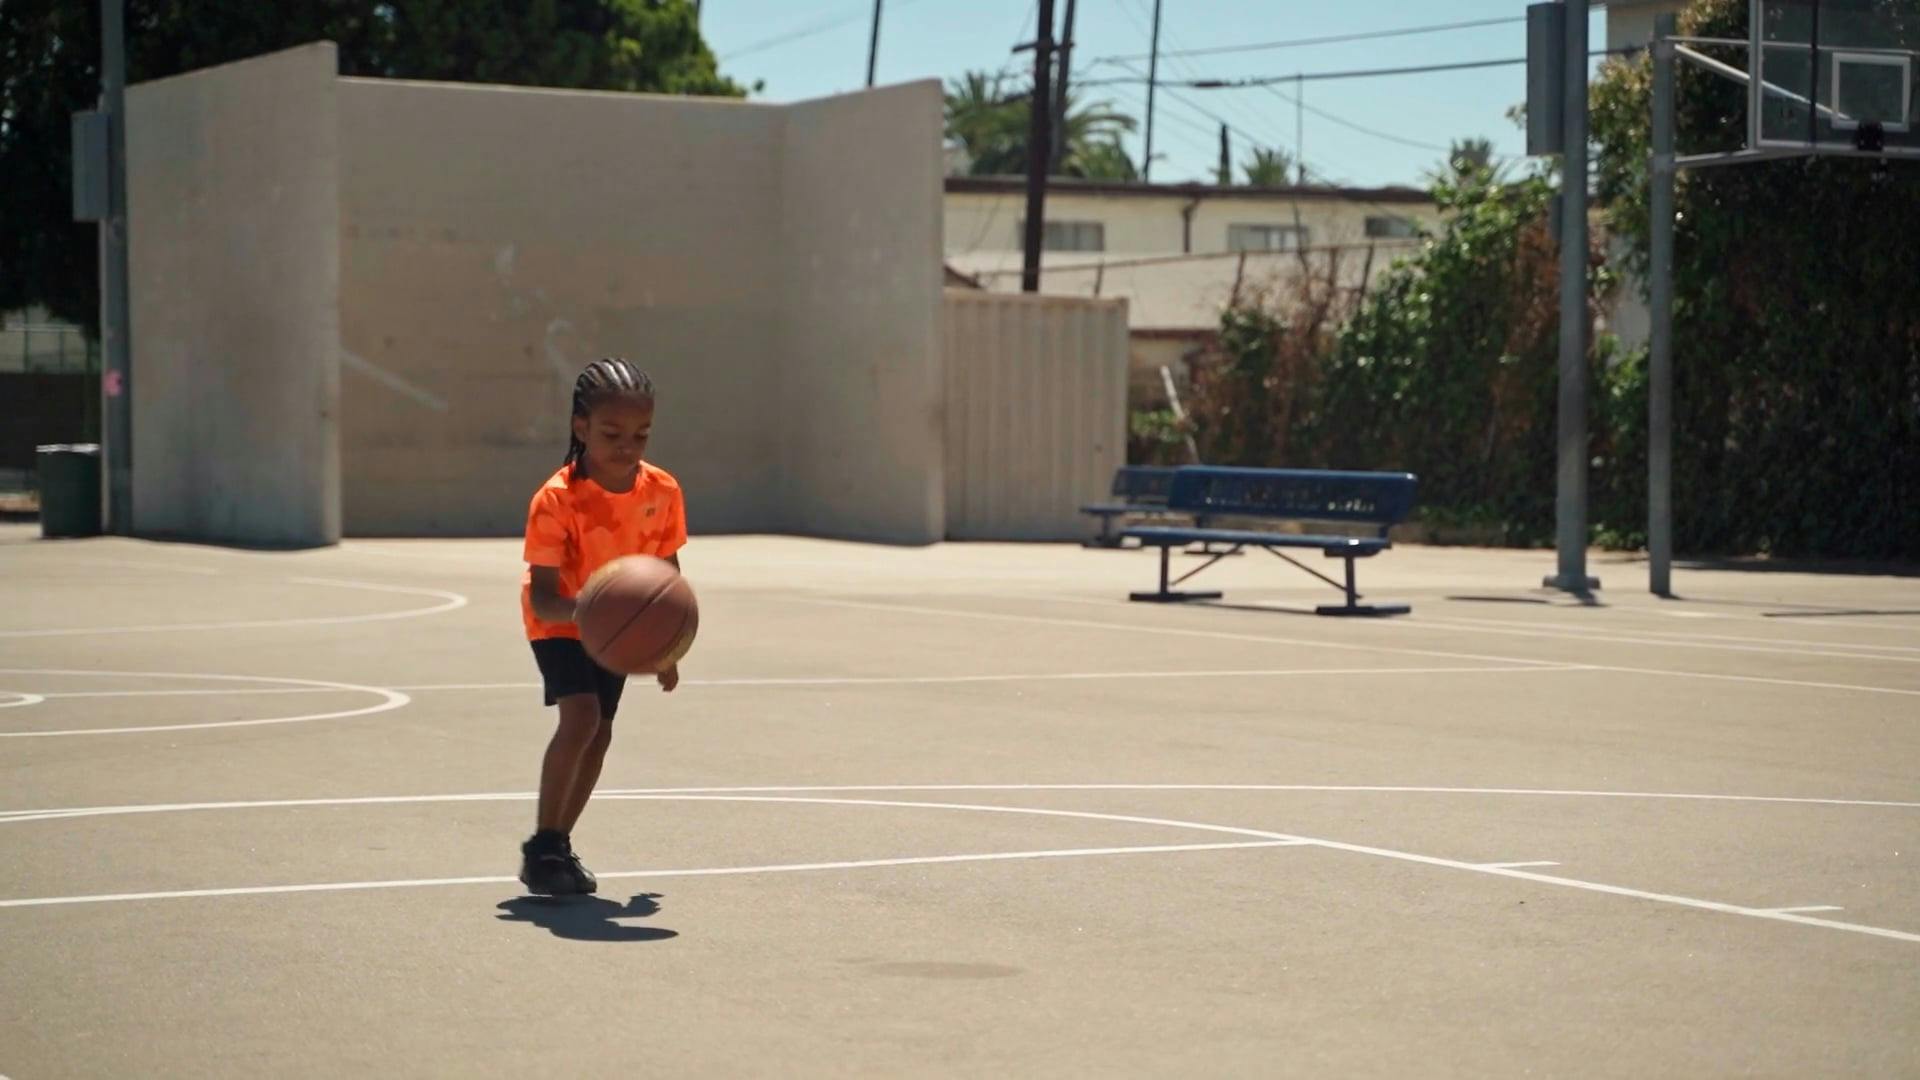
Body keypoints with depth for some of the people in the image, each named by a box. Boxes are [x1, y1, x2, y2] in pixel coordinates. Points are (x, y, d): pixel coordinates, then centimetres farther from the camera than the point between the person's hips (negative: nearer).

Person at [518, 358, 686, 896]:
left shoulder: (662, 491, -19)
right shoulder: (556, 500, -33)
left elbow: (666, 571, -2)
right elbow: (543, 596, -33)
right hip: (559, 620, -5)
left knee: (600, 732, 6)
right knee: (581, 716, -23)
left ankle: (559, 844, 22)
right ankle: (541, 847, -14)